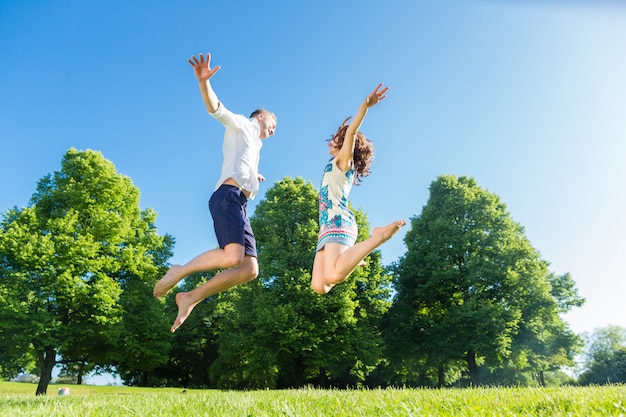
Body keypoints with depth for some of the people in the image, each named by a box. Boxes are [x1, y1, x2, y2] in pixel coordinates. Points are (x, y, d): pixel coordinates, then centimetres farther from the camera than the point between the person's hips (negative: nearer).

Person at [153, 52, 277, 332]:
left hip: (239, 205, 9)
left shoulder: (254, 144, 36)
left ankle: (191, 298, 1)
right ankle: (179, 272, -7)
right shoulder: (241, 125, 14)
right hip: (228, 196, -9)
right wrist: (203, 81, -22)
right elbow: (215, 108, -5)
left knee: (249, 270, -2)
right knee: (232, 257, -29)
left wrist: (253, 177, 64)